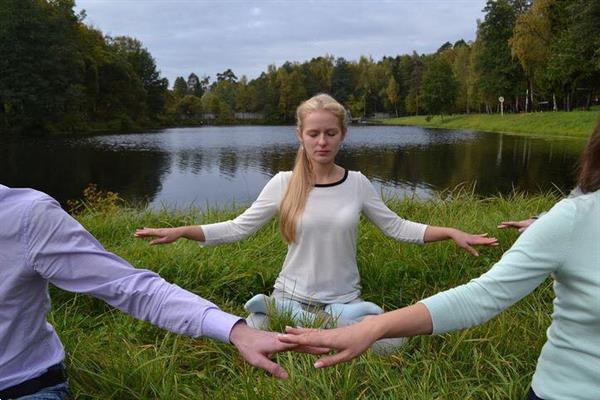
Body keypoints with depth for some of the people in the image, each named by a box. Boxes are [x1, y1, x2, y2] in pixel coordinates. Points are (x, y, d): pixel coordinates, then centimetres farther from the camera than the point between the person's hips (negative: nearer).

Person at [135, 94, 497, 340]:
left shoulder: (358, 184, -3)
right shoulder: (283, 184, -7)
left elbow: (396, 227, 3)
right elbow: (239, 228, -6)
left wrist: (452, 233, -6)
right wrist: (180, 231, -15)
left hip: (344, 300, 2)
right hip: (291, 298, -1)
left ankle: (335, 325, 3)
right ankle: (268, 312, 7)